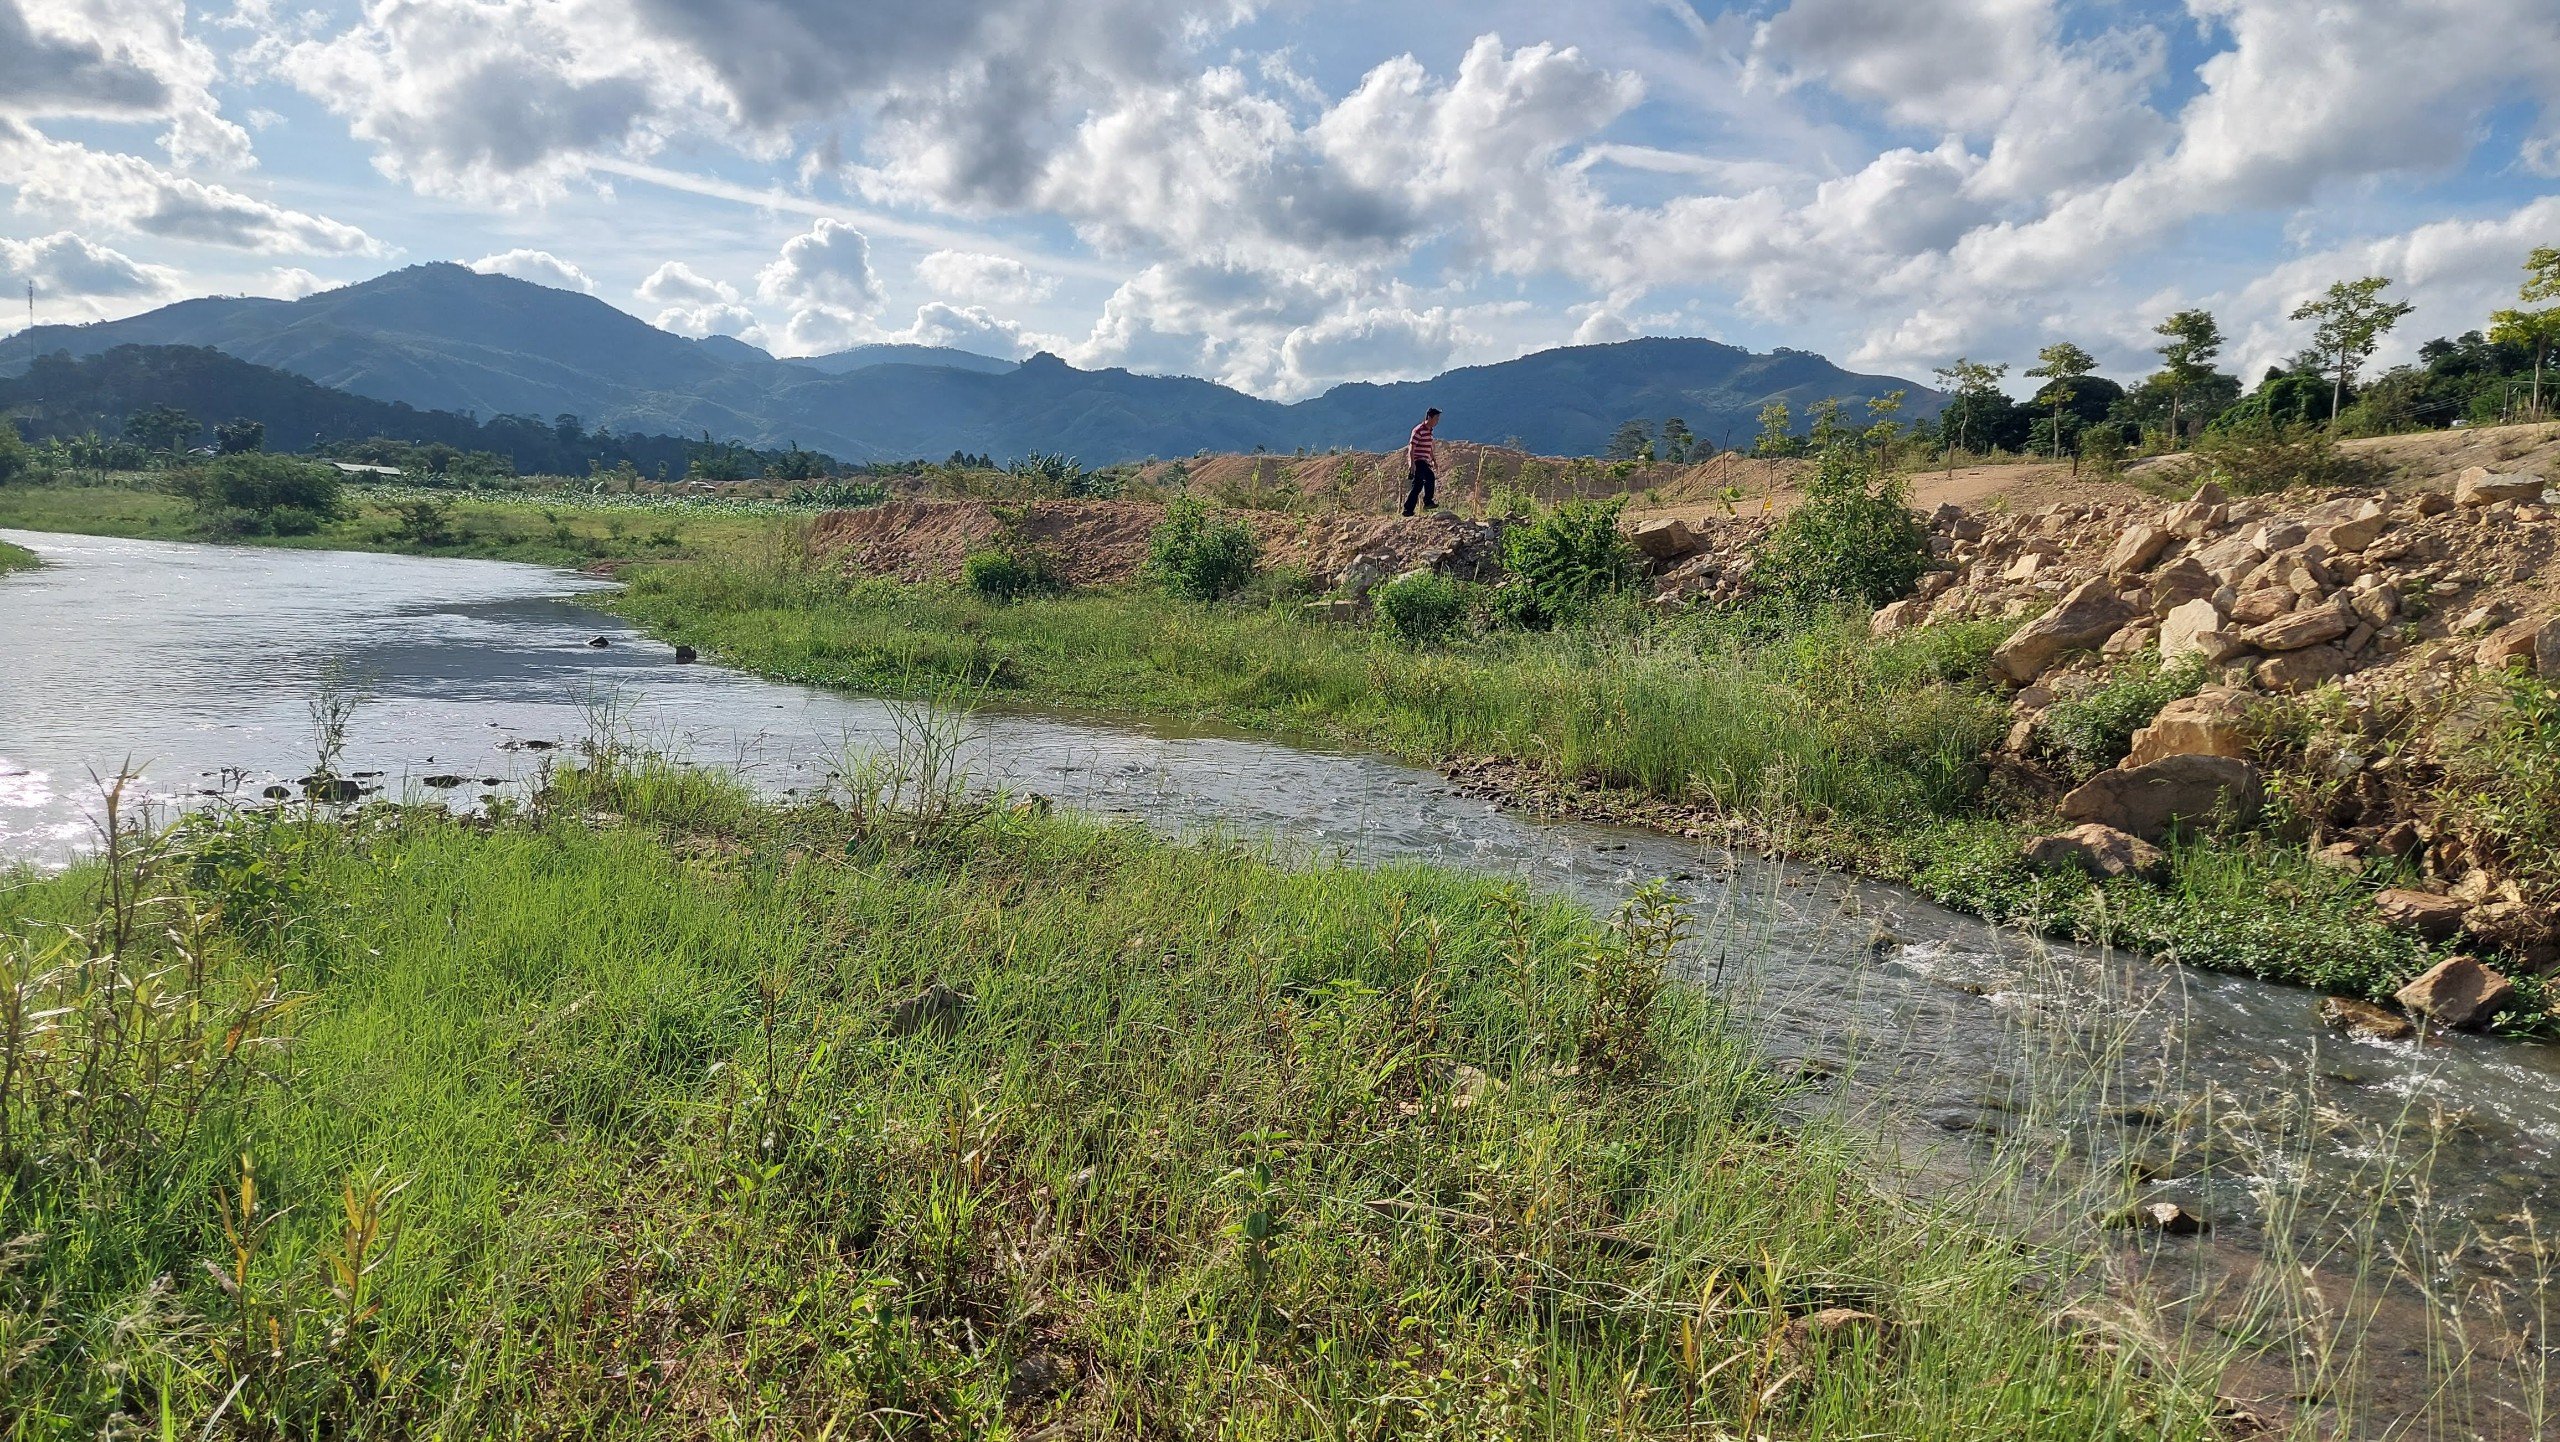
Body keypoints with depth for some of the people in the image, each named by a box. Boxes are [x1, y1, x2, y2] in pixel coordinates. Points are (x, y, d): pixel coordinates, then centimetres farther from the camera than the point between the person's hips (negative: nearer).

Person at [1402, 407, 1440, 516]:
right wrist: (1412, 463, -25)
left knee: (1418, 486, 10)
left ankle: (1408, 510, 14)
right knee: (1430, 476, -23)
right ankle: (1428, 501, -19)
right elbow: (1411, 448, -18)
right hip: (1417, 461, -10)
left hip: (1424, 462, 10)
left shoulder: (1429, 431, 16)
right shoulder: (1419, 430, -13)